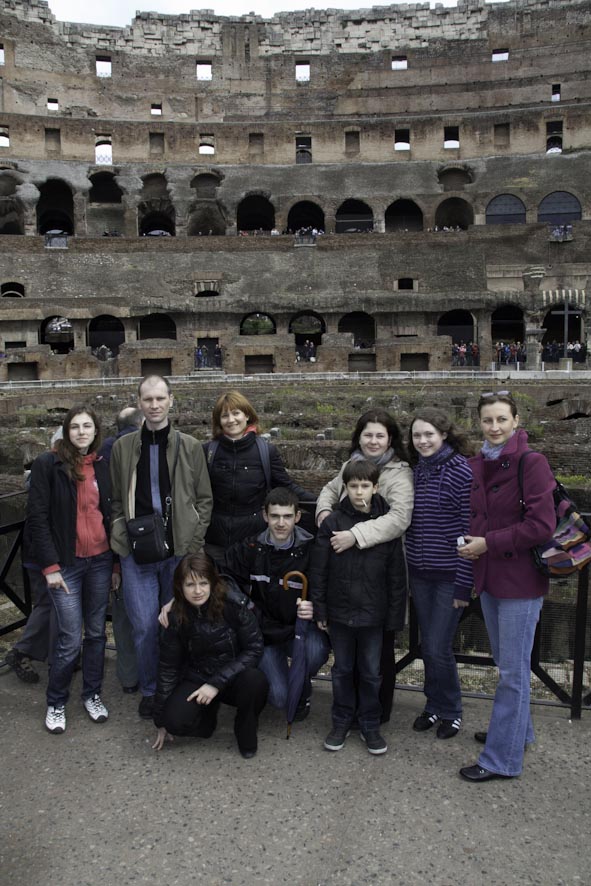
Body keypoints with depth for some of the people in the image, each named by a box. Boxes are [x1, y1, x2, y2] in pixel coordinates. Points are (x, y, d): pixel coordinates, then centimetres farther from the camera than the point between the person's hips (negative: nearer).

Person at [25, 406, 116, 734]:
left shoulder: (102, 466, 7)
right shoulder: (48, 464, -6)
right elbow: (37, 518, -8)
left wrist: (116, 563, 9)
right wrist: (50, 566, -11)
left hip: (100, 561, 4)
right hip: (66, 563, -4)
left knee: (96, 632, 12)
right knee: (70, 639, -1)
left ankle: (92, 694, 30)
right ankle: (56, 703, 21)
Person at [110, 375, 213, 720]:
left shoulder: (190, 447, 1)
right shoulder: (123, 447, 4)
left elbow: (204, 499, 4)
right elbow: (117, 500, 9)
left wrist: (194, 542, -4)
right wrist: (123, 540, -1)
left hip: (180, 551, 0)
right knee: (144, 627, 2)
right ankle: (149, 691, 24)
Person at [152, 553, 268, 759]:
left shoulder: (234, 603, -21)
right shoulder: (176, 617, -12)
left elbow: (254, 649, -15)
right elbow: (168, 668, -2)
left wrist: (217, 683, -22)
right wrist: (161, 721, 4)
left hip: (233, 678, -1)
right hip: (197, 678, 1)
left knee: (255, 681, -34)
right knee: (175, 720, -26)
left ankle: (246, 734, -3)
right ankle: (208, 713, 10)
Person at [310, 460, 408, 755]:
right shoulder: (332, 523, -5)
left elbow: (396, 575, -1)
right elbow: (318, 570, -2)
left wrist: (394, 616, -3)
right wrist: (320, 610, -2)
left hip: (373, 614, 0)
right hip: (340, 611, 0)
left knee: (371, 672, 11)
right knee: (342, 669, 14)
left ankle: (370, 725, 28)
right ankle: (341, 722, 30)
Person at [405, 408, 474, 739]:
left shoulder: (461, 472, -13)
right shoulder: (418, 471, 7)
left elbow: (469, 531, -14)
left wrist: (464, 583, -14)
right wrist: (408, 571, 12)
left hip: (449, 575, -6)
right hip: (420, 573, 6)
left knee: (439, 648, 0)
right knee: (428, 646, 14)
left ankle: (451, 711, 23)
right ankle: (435, 706, 33)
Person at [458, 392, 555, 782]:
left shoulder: (532, 462, -14)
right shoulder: (476, 466, 6)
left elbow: (542, 526, -18)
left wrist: (489, 543, -17)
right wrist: (471, 544, 0)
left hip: (520, 581, -7)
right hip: (489, 577, 7)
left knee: (513, 671, 3)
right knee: (505, 664, 21)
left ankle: (502, 759, 15)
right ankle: (518, 731, 40)